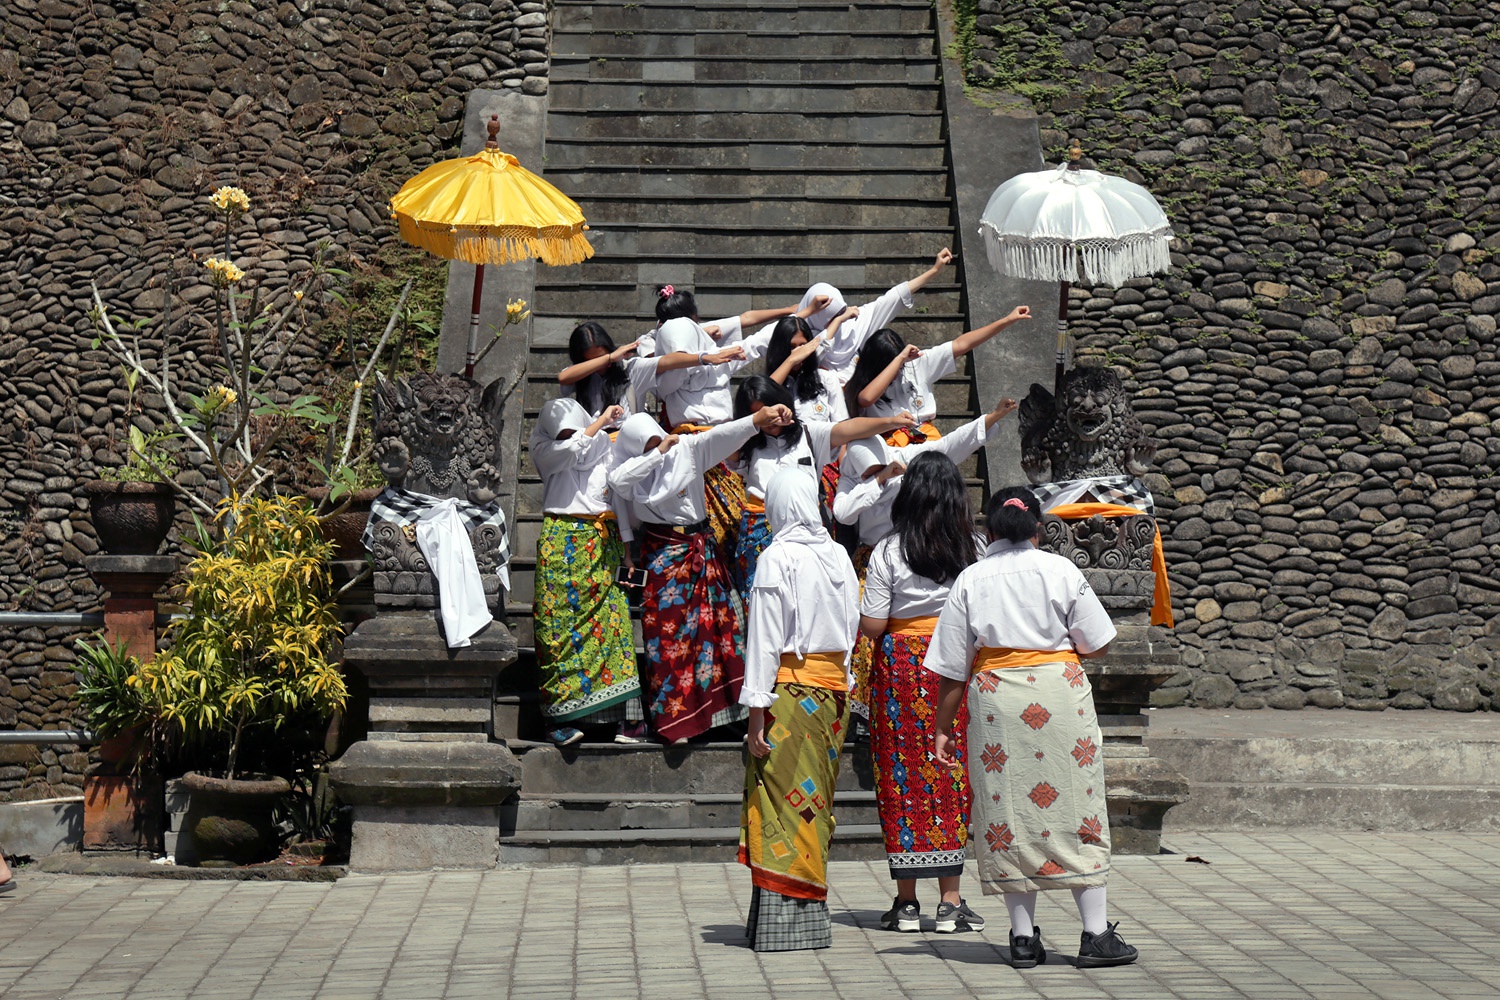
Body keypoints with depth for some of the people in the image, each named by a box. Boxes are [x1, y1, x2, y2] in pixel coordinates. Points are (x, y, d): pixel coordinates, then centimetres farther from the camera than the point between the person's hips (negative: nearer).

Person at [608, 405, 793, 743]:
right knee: (670, 629, -3)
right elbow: (617, 479, -24)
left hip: (701, 547, 2)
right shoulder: (632, 468, -1)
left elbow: (721, 435, -15)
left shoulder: (687, 449, -1)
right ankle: (674, 718, 3)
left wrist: (758, 420, -31)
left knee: (714, 619, 1)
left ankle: (719, 702, 10)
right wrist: (658, 453, -18)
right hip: (663, 553, -2)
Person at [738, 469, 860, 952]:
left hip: (791, 688, -6)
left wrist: (757, 712, -11)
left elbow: (766, 639, -12)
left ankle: (782, 921, 1)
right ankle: (809, 917, 17)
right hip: (834, 686, 6)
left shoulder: (778, 557, -10)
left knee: (784, 803, -1)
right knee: (815, 803, 12)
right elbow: (851, 630, 12)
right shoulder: (838, 555, 8)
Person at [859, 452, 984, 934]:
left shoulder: (888, 551, -7)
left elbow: (871, 627, -8)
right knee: (952, 776, 7)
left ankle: (906, 902, 9)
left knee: (904, 774, 5)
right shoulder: (975, 548, -1)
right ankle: (951, 902, 8)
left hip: (901, 667, -2)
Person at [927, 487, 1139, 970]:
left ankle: (1023, 937, 7)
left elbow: (952, 666, 3)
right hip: (1060, 692, -1)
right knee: (1077, 808, 4)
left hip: (995, 700, 1)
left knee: (1008, 809, 6)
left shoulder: (970, 580, 4)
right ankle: (1096, 933, 4)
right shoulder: (1062, 571, 1)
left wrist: (942, 727, 9)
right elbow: (1095, 644, 3)